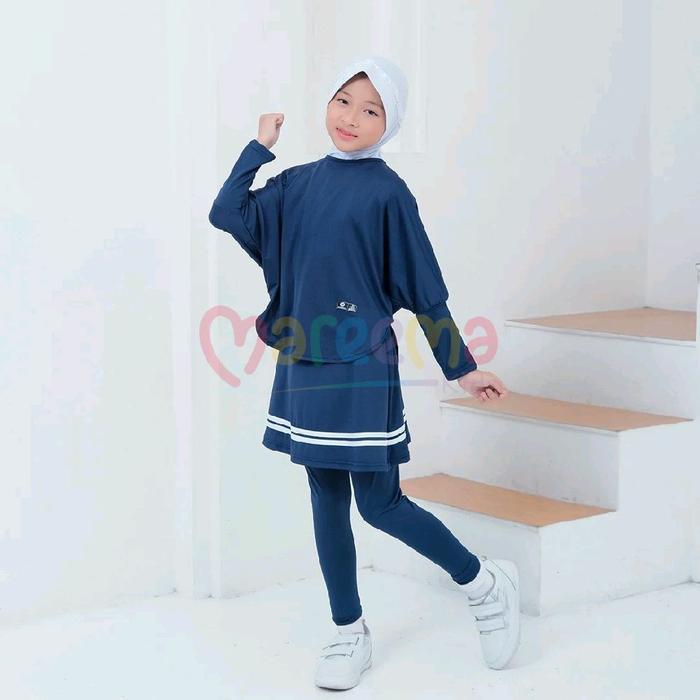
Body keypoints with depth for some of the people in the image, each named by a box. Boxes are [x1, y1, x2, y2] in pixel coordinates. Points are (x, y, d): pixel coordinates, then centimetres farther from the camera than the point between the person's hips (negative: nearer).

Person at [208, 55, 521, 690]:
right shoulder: (300, 183, 8)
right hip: (305, 364, 6)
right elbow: (228, 215, -2)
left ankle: (485, 583, 18)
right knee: (327, 502, 10)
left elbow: (425, 288, -5)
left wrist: (461, 367, -3)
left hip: (361, 368, -6)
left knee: (380, 504, -3)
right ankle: (350, 635, 22)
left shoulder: (387, 193, -7)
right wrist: (261, 145, 0)